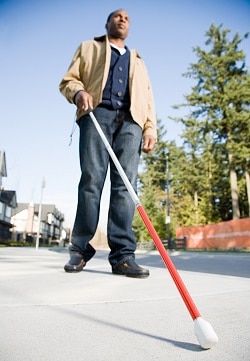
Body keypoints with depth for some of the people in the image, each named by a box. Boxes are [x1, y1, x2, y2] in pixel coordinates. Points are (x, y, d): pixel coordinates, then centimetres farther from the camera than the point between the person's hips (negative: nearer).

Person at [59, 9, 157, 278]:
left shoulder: (137, 61, 35)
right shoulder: (89, 48, 28)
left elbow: (147, 97, 23)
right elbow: (68, 80, 16)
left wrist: (150, 127, 6)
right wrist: (79, 92, -9)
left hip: (130, 120, 2)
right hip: (97, 113, -2)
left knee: (125, 185, -12)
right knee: (91, 181, -12)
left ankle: (123, 255, -14)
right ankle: (80, 250, -4)